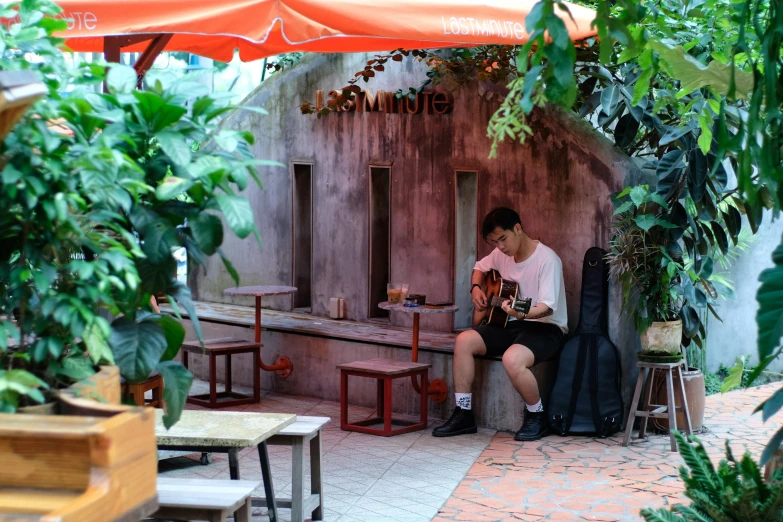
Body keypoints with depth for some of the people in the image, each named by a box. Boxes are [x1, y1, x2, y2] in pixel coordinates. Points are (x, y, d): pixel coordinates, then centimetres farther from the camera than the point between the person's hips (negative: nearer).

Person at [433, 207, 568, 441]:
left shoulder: (547, 259, -18)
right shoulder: (501, 255, 5)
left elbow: (547, 306, -27)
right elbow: (480, 267, 28)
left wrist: (522, 313, -47)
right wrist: (476, 288, 6)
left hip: (545, 327, -8)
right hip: (512, 324, 8)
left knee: (512, 359, -36)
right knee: (464, 341, -14)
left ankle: (537, 417, -11)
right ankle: (464, 414, -6)